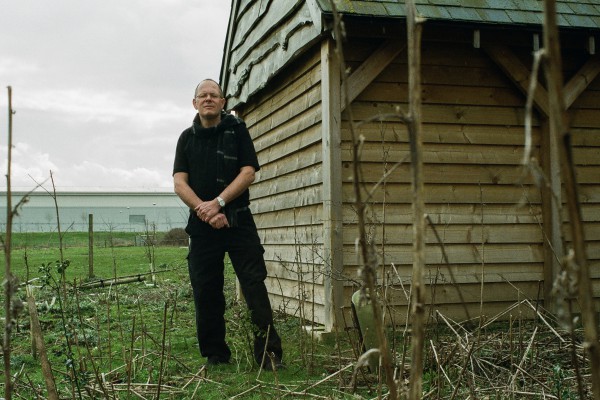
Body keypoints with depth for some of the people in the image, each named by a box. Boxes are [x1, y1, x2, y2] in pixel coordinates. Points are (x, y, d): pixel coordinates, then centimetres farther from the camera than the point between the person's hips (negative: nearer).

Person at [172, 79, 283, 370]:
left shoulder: (237, 130, 6)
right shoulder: (187, 138, 11)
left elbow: (248, 173, -4)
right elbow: (179, 183, 1)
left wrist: (218, 202, -15)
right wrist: (204, 210, -15)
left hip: (238, 220, -2)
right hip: (202, 224, 3)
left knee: (254, 284, -8)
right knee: (205, 291, 3)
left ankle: (269, 352, -6)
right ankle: (215, 354, 15)